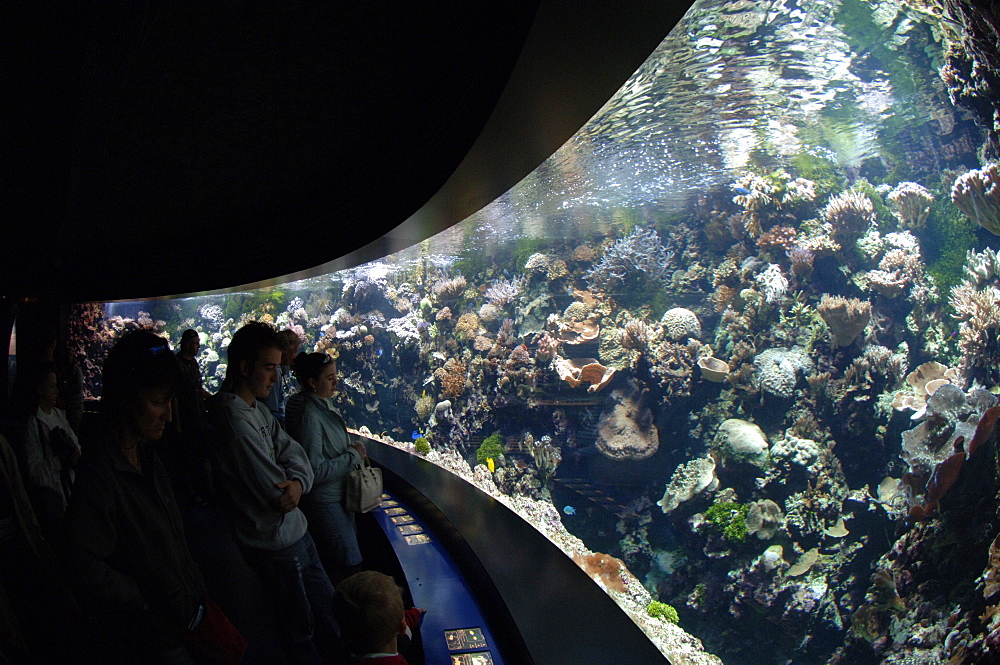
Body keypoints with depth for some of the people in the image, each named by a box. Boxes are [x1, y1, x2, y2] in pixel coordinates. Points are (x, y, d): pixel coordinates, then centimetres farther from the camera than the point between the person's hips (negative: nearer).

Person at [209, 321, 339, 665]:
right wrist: (287, 489, -6)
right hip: (276, 543, -9)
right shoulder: (235, 420, -27)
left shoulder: (257, 408, 4)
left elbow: (293, 452, 1)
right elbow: (277, 496, -27)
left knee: (327, 606, 23)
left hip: (296, 530, 9)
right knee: (299, 626, 12)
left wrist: (297, 481, -19)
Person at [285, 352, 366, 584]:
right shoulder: (309, 415, -25)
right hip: (324, 502, -10)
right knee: (346, 563, -1)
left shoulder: (326, 404, 4)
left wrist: (351, 450, 6)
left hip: (338, 495, 10)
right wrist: (353, 456, -20)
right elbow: (315, 471, -27)